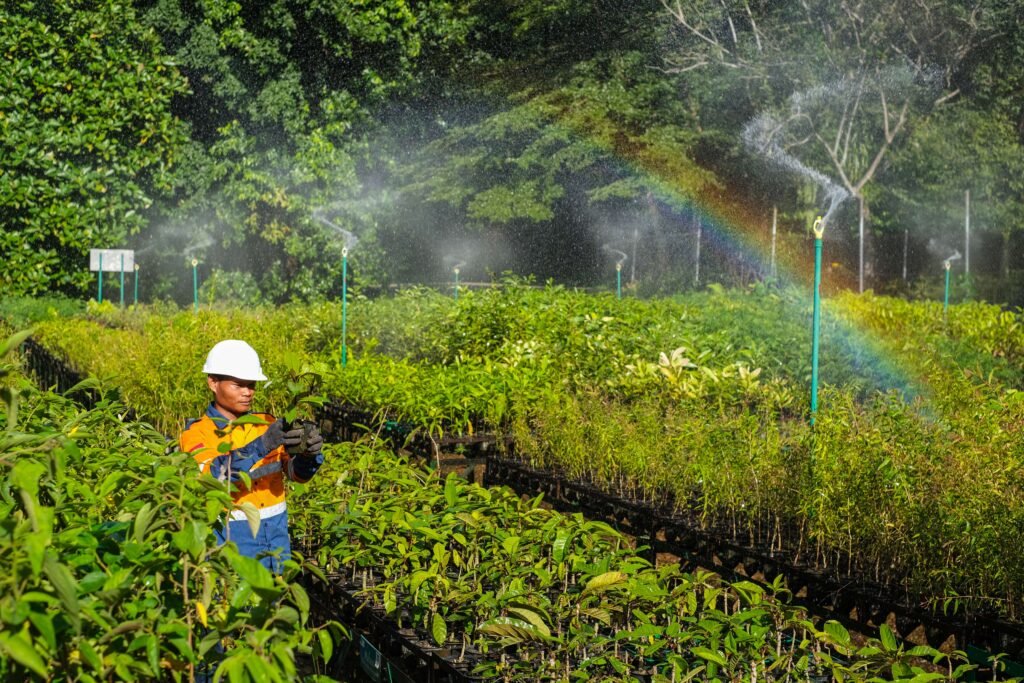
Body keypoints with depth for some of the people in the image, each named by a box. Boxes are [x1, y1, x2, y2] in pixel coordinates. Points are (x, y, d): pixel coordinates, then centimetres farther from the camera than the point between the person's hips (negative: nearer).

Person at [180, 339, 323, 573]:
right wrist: (261, 446, -35)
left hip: (276, 537, 4)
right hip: (228, 538, -4)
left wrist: (309, 452, -26)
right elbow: (212, 475, -22)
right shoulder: (197, 433, -4)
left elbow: (296, 472, -4)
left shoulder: (266, 423, 7)